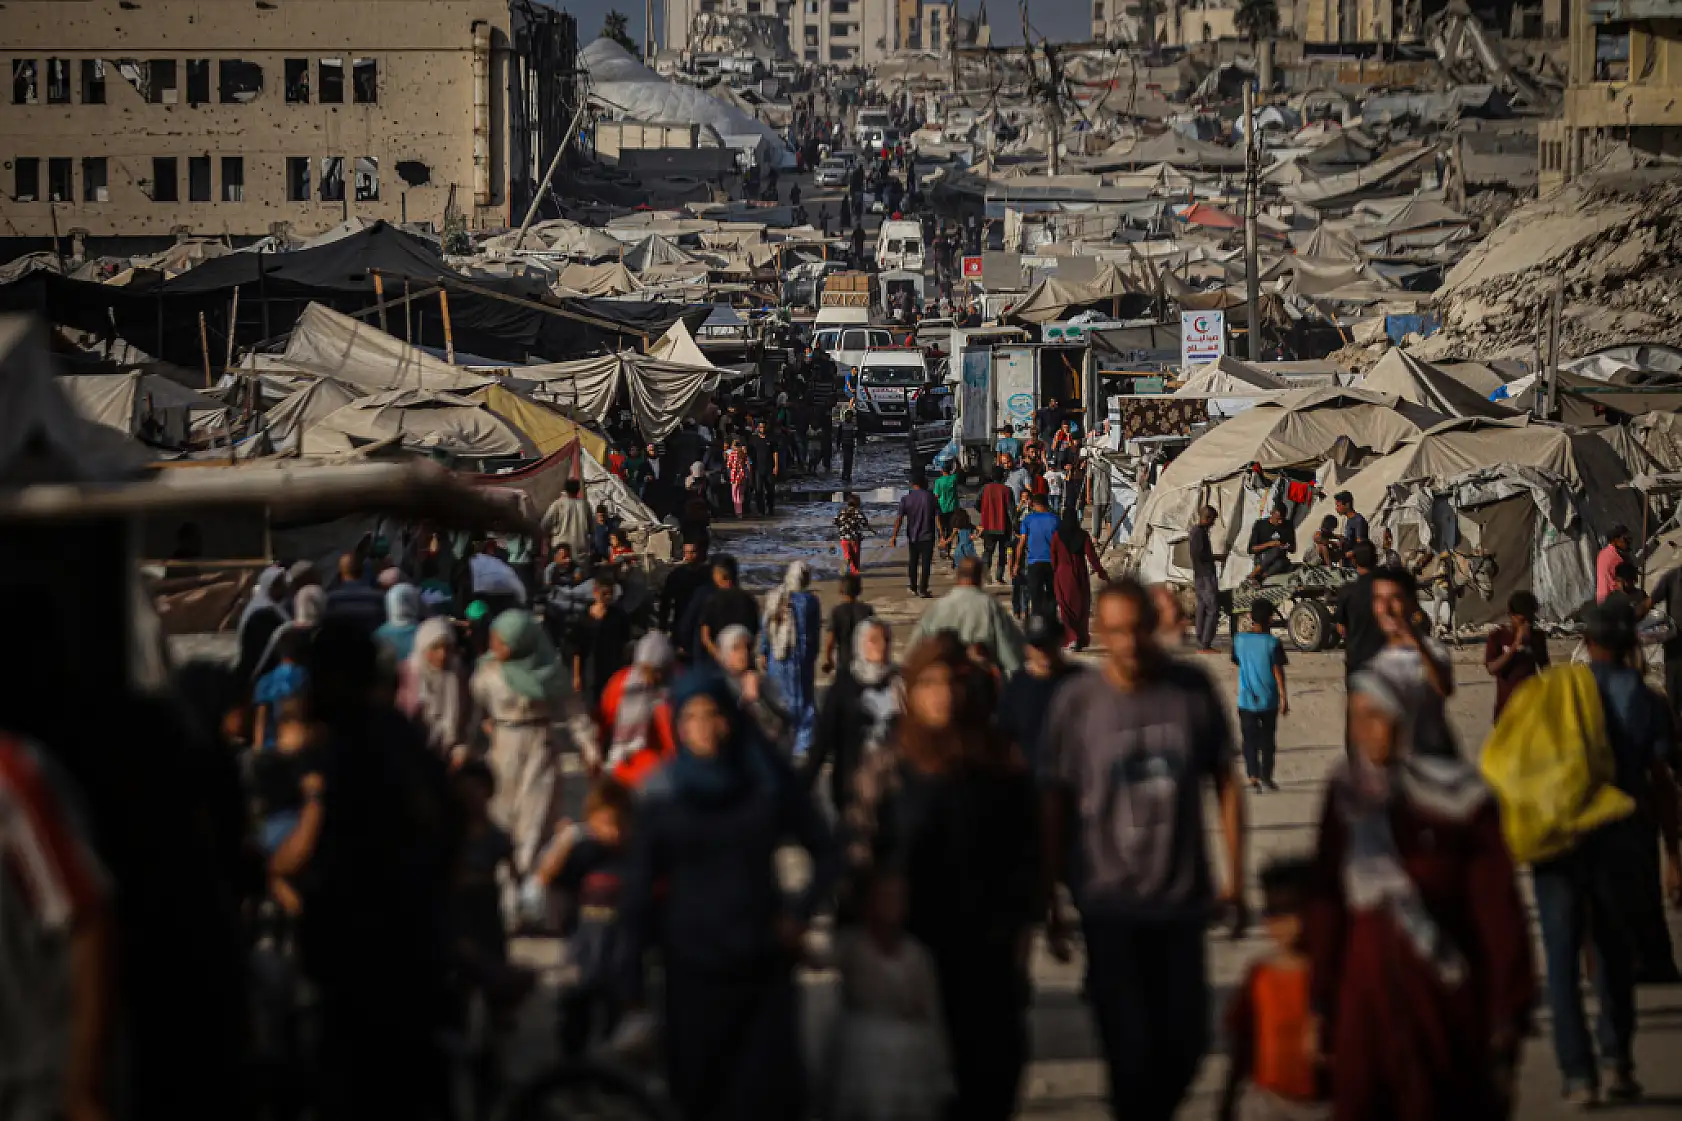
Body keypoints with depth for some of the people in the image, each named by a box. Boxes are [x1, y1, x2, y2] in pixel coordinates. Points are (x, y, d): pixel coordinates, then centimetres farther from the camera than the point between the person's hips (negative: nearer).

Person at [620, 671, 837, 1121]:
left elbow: (825, 852, 7)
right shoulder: (661, 793, -3)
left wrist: (799, 913, -6)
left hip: (763, 961, 0)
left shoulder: (769, 780, -2)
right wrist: (633, 969, -3)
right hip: (691, 965, 0)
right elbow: (640, 882, -1)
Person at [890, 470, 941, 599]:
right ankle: (923, 590, -3)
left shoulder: (906, 499, -3)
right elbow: (938, 517, -7)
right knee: (925, 564, 1)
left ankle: (913, 588, 25)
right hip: (927, 537, -2)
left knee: (912, 563, 17)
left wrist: (894, 536, -8)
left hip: (912, 536, 2)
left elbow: (899, 518, -9)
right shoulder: (930, 497, -5)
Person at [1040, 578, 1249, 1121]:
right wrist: (1049, 906, -2)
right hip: (1111, 908, -2)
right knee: (1131, 1050, -3)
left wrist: (1235, 878, 3)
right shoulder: (1077, 701, -9)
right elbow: (1054, 806, -4)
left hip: (1183, 900, 3)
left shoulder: (1192, 689, -3)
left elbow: (1225, 783, 5)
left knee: (1185, 1043, 9)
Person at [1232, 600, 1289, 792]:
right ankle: (1266, 776, 19)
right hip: (1269, 700, -1)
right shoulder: (1273, 643, -12)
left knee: (1250, 740, 5)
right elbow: (1278, 671, -10)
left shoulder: (1239, 639, -4)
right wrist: (1284, 697, -6)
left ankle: (1253, 776, -6)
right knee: (1268, 740, 14)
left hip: (1246, 699, 1)